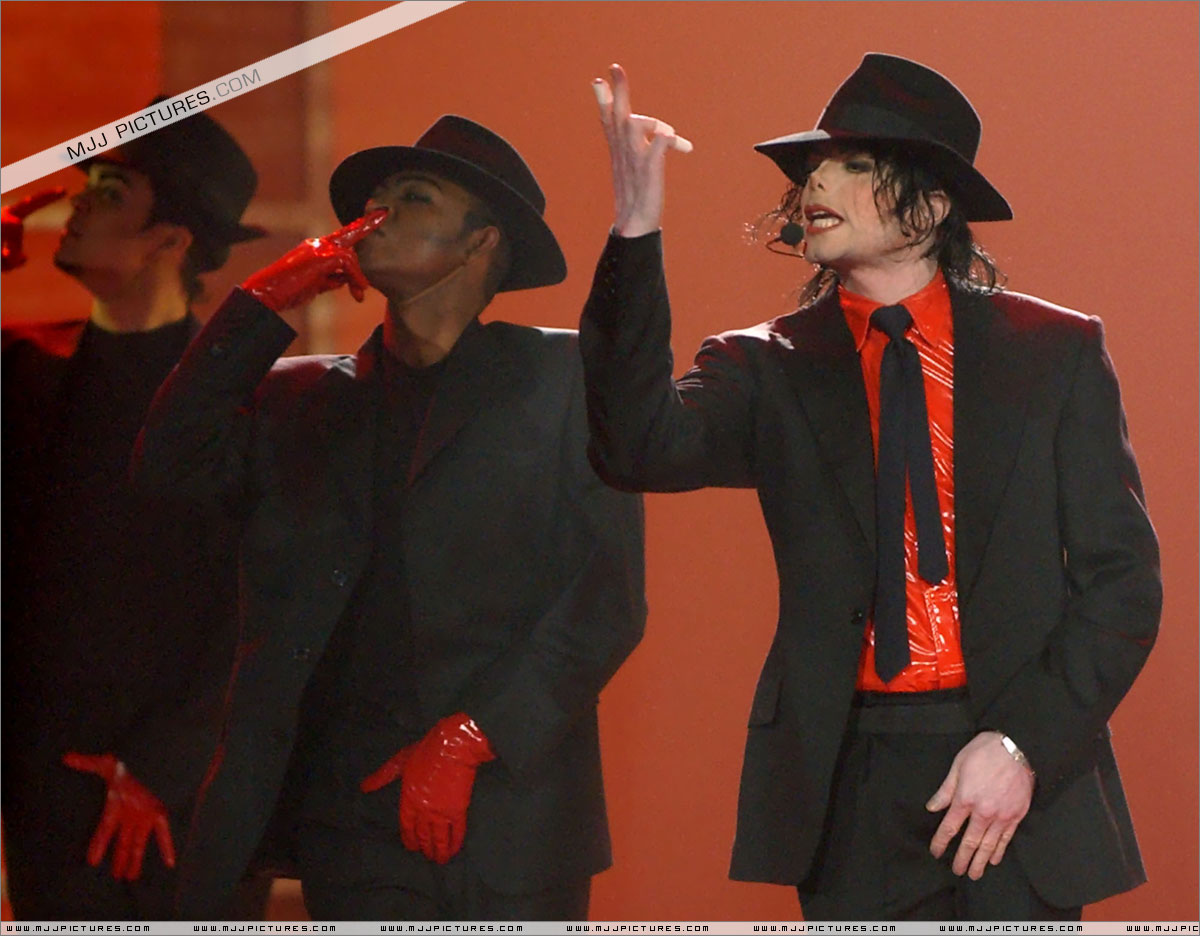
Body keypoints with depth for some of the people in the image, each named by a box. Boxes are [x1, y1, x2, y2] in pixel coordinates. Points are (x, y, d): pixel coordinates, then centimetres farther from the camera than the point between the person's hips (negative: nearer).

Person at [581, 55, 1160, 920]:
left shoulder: (1055, 353, 5)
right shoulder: (774, 370, 7)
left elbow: (1121, 580, 4)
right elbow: (640, 449, -13)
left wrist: (1024, 744, -9)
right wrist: (637, 233, -20)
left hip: (1025, 777, -1)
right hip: (851, 778, 1)